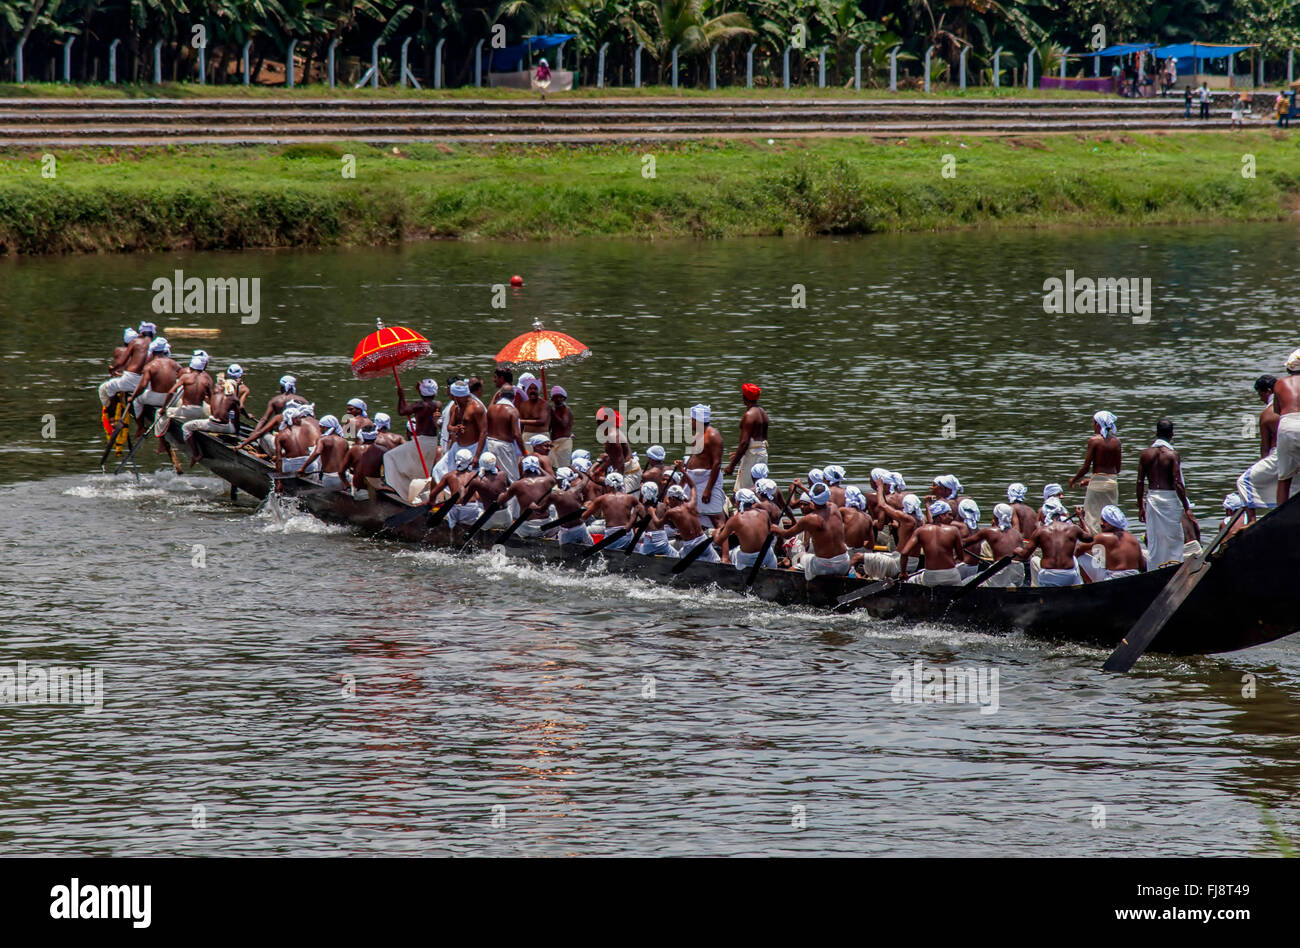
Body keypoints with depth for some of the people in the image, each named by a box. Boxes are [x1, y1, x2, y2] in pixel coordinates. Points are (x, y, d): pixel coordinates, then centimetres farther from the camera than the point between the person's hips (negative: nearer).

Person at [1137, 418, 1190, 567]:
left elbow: (1140, 482, 4)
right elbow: (1177, 484, -15)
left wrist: (1141, 506, 12)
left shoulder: (1146, 454, 2)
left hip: (1152, 498, 4)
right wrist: (1186, 508, -9)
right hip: (1170, 497, -4)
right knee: (1174, 538, 5)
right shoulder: (1173, 454, -11)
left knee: (1153, 538, 11)